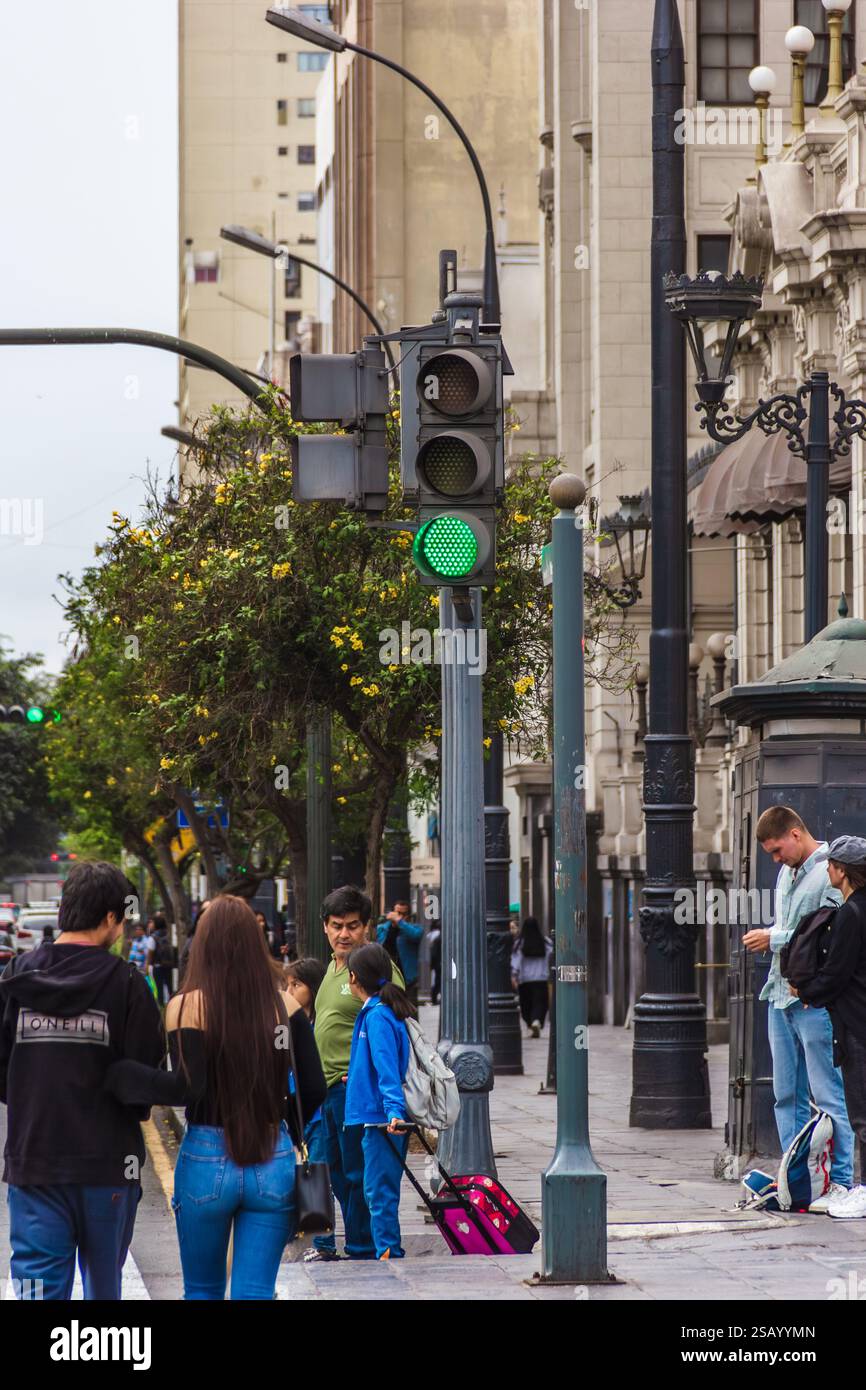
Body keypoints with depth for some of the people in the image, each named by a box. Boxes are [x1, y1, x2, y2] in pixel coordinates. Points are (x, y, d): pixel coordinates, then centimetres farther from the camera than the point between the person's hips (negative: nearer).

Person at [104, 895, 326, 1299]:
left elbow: (186, 1088, -17)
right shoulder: (285, 1007, 0)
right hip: (274, 1164, 2)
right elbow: (314, 1089, 0)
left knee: (202, 1291, 17)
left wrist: (114, 1074, -9)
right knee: (255, 1294, 3)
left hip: (206, 1161, -2)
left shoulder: (187, 1007, -9)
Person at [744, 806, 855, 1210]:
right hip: (781, 995, 9)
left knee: (828, 1094, -7)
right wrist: (768, 936, 7)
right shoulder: (787, 872, 18)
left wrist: (775, 939, -13)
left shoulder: (830, 873, -10)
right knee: (788, 1095, 10)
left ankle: (841, 1181, -5)